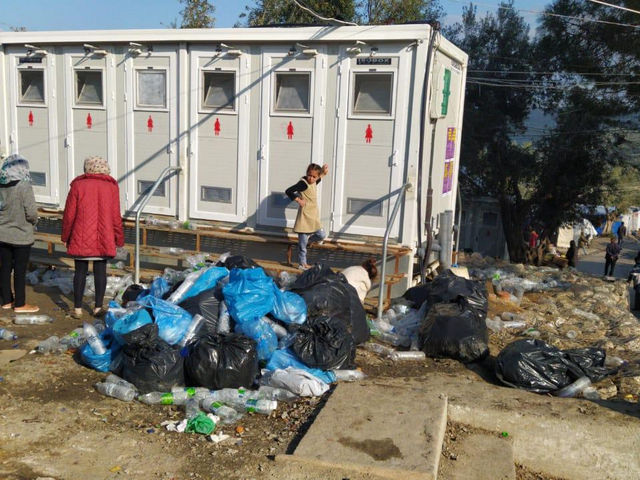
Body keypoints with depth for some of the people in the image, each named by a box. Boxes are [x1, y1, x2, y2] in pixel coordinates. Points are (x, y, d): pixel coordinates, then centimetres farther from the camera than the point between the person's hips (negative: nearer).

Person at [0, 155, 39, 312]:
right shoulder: (24, 186, -17)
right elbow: (31, 213, -17)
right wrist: (33, 222, 3)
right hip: (21, 236, -5)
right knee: (20, 270, 4)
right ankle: (20, 304, 13)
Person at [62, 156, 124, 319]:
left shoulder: (78, 185, -2)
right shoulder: (111, 187, 1)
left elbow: (69, 214, 0)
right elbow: (116, 217, 2)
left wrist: (66, 236, 12)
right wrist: (119, 239, 11)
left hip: (81, 239, 0)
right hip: (104, 239, 1)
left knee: (80, 271, 7)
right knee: (100, 271, 7)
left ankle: (77, 308, 10)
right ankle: (98, 307, 10)